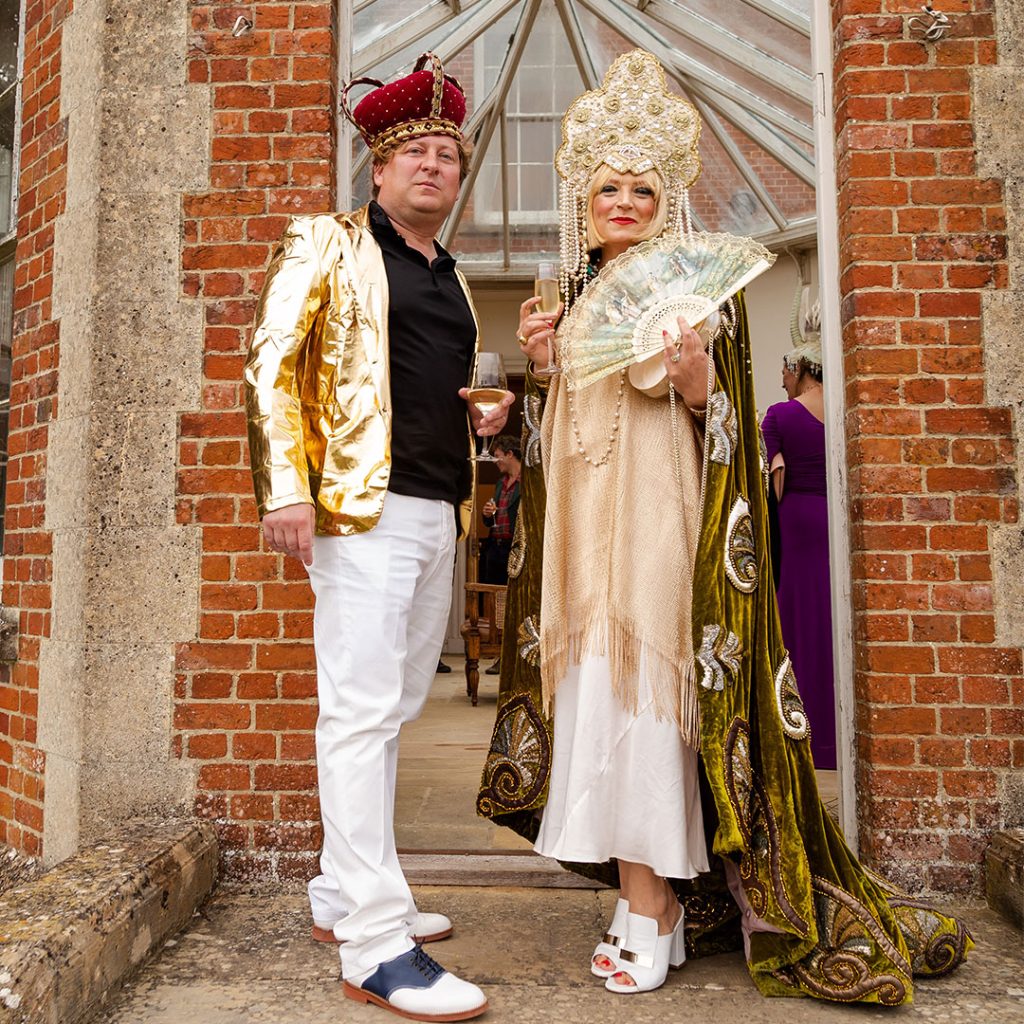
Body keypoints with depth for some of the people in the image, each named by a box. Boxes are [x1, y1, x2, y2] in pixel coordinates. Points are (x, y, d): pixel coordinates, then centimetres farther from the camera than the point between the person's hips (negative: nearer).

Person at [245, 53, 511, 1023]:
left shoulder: (451, 278, 23)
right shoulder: (328, 242, 5)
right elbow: (272, 362, -4)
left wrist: (476, 415, 10)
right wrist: (287, 486, -16)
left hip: (437, 514, 8)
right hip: (361, 507, -7)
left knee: (391, 711, 11)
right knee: (362, 711, -8)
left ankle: (340, 895, 25)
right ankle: (376, 944, -1)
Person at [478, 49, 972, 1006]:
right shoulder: (572, 297, 17)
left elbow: (729, 426, -3)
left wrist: (699, 387, -22)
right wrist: (538, 368, 2)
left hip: (660, 521, -5)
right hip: (581, 526, 6)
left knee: (637, 695, -8)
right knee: (596, 694, 5)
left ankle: (649, 910, 7)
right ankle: (654, 895, 18)